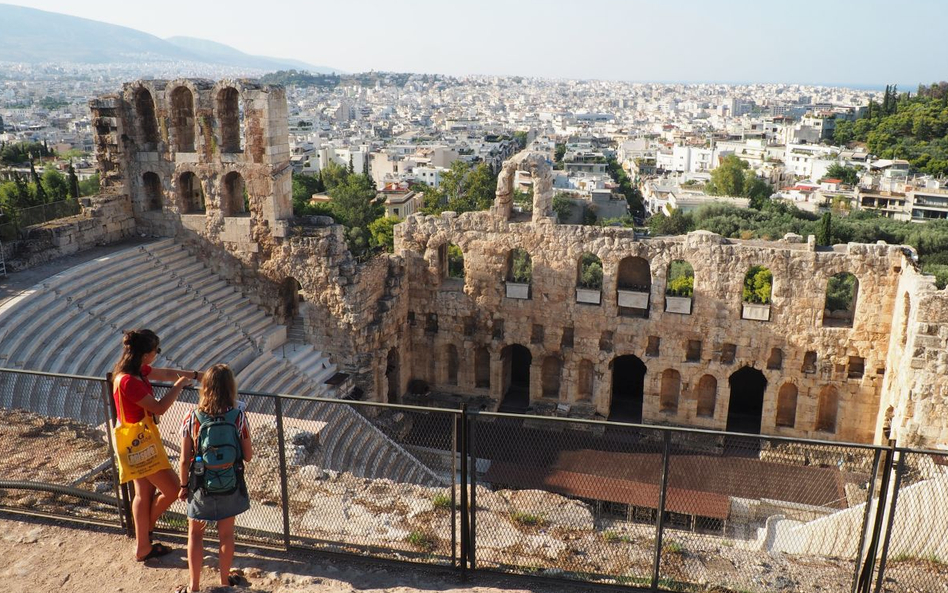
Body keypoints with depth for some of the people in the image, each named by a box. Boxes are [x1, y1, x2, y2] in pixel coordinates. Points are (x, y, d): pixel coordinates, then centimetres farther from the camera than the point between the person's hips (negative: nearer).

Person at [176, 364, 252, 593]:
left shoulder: (192, 419, -14)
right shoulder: (238, 416, -15)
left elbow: (185, 460, -8)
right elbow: (248, 455, -8)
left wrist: (184, 485, 7)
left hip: (201, 486, 0)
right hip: (230, 486, 1)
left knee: (195, 534, 19)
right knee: (226, 534, 17)